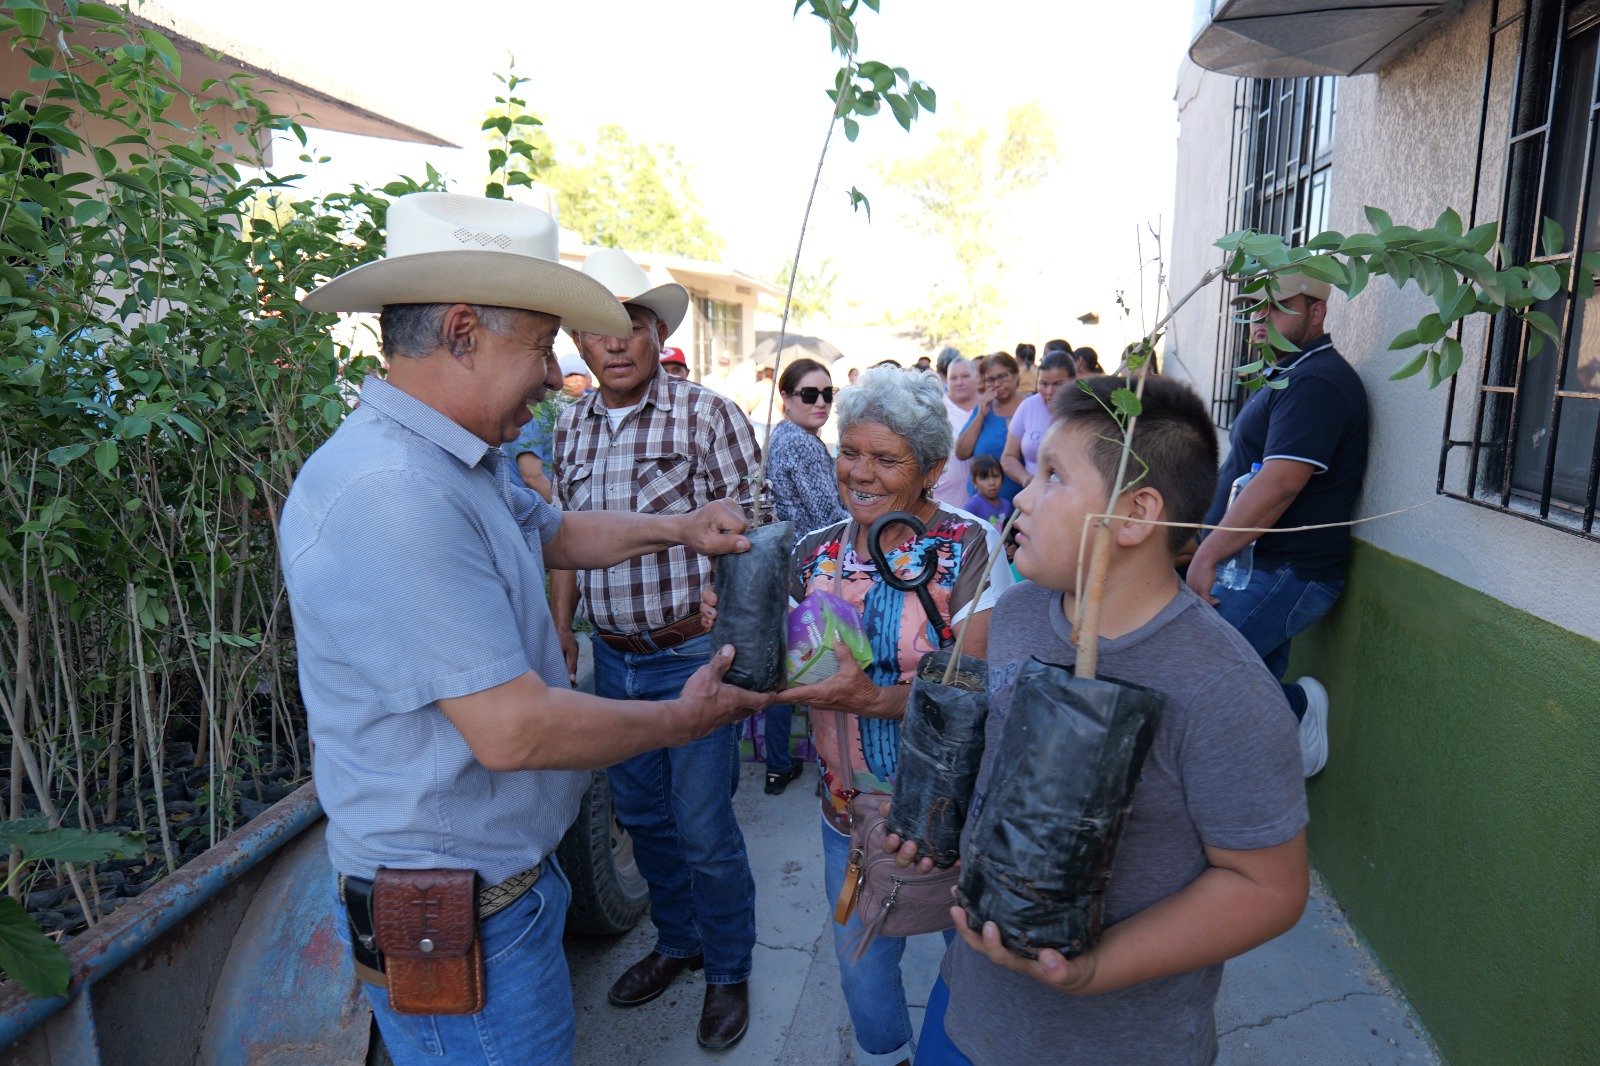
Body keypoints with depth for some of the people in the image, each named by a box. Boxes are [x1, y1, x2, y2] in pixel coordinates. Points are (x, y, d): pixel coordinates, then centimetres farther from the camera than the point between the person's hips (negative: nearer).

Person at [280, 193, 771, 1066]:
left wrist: (676, 528, 10)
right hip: (454, 920, -10)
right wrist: (685, 719, -16)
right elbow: (514, 729, -30)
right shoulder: (391, 493, -30)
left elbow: (553, 533, 23)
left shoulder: (463, 462, 4)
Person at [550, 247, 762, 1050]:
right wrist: (560, 624, 9)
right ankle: (676, 941, 43)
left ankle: (728, 970, 29)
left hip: (692, 654, -5)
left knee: (704, 829, 4)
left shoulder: (707, 415, -10)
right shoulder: (570, 428, 7)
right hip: (611, 659, 6)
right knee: (641, 816, 19)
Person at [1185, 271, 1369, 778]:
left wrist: (1207, 556, -20)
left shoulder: (1317, 382, -15)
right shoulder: (1288, 377, 19)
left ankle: (1297, 707, 0)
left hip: (1281, 576, -10)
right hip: (1260, 568, 10)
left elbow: (1279, 484, -24)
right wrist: (1208, 549, 19)